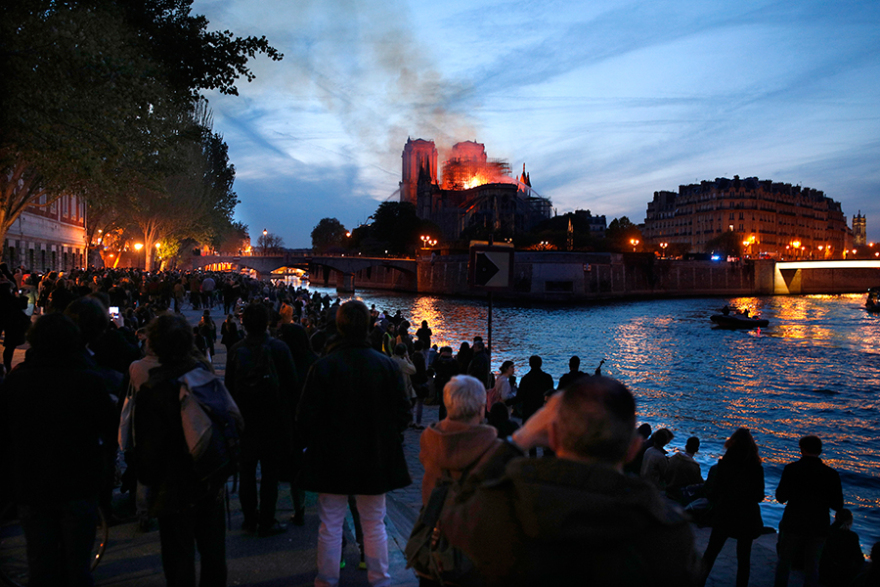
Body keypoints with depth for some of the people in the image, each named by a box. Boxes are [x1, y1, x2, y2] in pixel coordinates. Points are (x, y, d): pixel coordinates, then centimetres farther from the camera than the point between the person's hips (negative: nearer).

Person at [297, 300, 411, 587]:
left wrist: (315, 444, 9)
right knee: (375, 525, 16)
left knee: (330, 526, 12)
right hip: (376, 459, 2)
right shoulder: (387, 365, -9)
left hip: (332, 459, -2)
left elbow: (306, 417, -10)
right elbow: (403, 411, -1)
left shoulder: (323, 366, -15)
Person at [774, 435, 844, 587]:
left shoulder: (791, 469, -11)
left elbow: (781, 497, -8)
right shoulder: (831, 474, -6)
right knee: (812, 564, 14)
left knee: (784, 560, 15)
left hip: (793, 524, -1)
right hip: (818, 527, 2)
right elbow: (838, 505, -2)